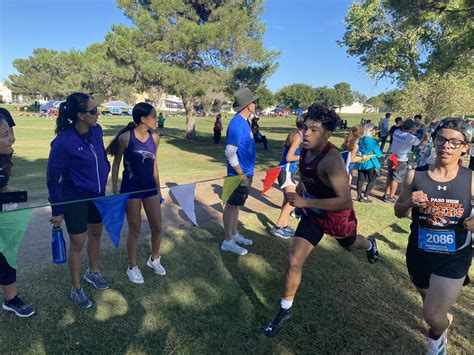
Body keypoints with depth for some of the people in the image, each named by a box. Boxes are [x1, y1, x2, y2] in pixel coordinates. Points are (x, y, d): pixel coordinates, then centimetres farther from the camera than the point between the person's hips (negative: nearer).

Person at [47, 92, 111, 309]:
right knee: (78, 243, 7)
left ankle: (93, 273, 46)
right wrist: (57, 211, -11)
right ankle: (76, 289, 29)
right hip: (74, 199, -6)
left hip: (97, 195, 6)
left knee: (96, 235, 21)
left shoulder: (96, 130, -8)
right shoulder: (63, 142, -24)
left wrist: (106, 177, 11)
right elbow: (53, 179, -16)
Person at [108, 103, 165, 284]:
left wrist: (158, 188, 14)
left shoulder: (155, 138, 0)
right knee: (135, 229, 7)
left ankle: (154, 259, 36)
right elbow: (116, 164, -5)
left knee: (157, 228, 9)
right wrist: (115, 190, -6)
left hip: (150, 187, 5)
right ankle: (132, 267, 28)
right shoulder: (126, 137, -13)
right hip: (131, 189, -4)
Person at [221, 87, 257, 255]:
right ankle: (228, 242, 13)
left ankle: (234, 234, 33)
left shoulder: (244, 121, 9)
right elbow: (230, 152, -26)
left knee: (236, 204, 18)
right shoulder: (237, 124, -21)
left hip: (246, 172, 9)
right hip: (239, 174, -9)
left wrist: (247, 172, 16)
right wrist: (241, 174, -21)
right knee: (232, 205, 1)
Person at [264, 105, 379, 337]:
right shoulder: (305, 149, -12)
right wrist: (301, 185, -3)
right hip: (313, 214, 5)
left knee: (350, 246, 30)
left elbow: (345, 201, -40)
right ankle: (285, 310, 17)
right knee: (294, 261, -4)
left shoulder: (331, 159, -36)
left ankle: (369, 244, 69)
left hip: (338, 216, -4)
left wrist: (305, 202, -40)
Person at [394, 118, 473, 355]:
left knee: (432, 316, -2)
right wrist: (409, 203, -20)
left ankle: (437, 335, 37)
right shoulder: (415, 175, -10)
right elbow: (399, 212, 0)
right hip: (419, 254, 2)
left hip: (454, 258, -2)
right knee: (430, 302, 25)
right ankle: (445, 318, 63)